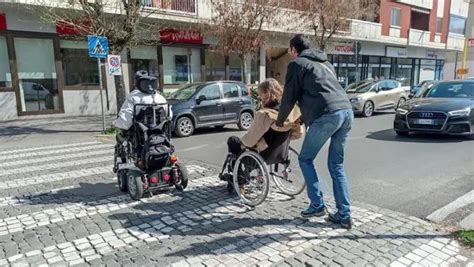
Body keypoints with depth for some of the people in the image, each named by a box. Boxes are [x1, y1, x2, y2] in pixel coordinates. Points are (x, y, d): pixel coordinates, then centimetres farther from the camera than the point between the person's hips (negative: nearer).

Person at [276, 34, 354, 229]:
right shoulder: (325, 63, 30)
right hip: (347, 111, 7)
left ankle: (317, 205, 10)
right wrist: (305, 116, 41)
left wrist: (280, 120, 21)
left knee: (305, 160, 11)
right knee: (337, 165, 13)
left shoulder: (297, 64, 7)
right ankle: (344, 215, 13)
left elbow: (289, 98, 6)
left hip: (327, 116, -7)